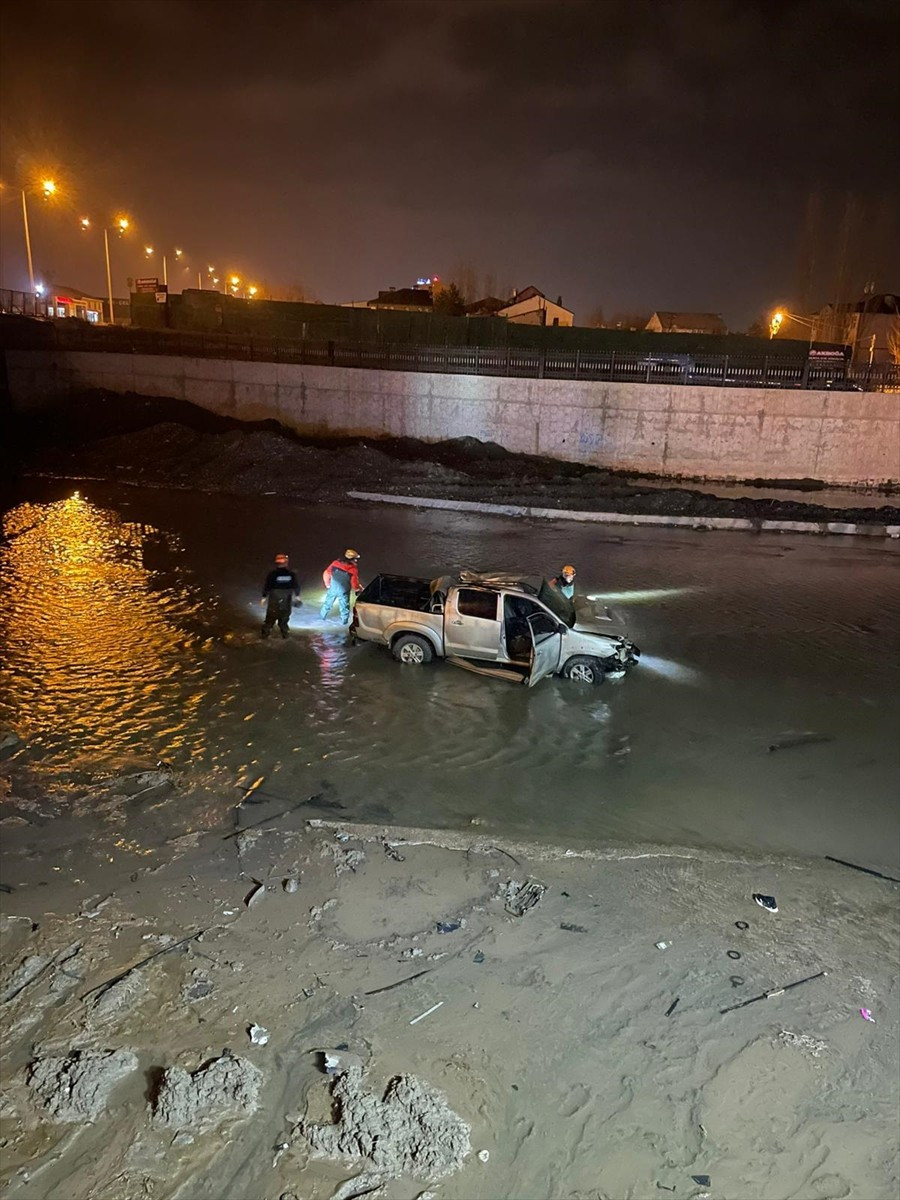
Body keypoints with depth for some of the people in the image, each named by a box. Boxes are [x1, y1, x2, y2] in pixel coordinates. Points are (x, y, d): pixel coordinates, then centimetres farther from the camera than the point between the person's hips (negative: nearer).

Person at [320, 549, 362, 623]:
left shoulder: (335, 563, -8)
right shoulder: (353, 569, -19)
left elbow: (326, 574, -1)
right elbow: (355, 584, -15)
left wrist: (327, 584, 15)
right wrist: (359, 589, 6)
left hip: (332, 588, 4)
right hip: (343, 591, -4)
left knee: (328, 602, 23)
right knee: (344, 605, 16)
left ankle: (323, 616, 38)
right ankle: (344, 620, 26)